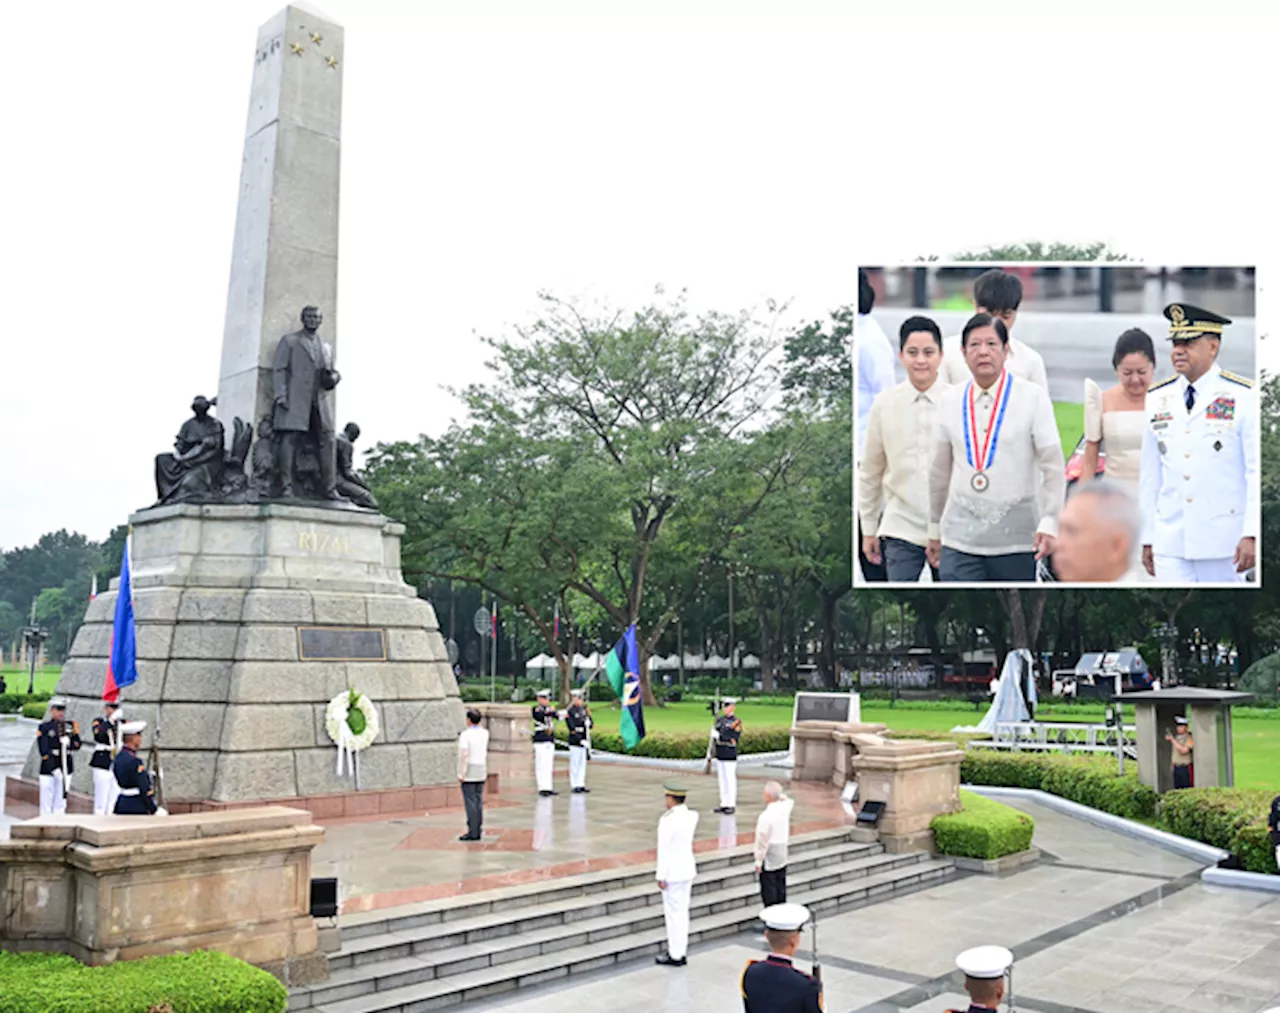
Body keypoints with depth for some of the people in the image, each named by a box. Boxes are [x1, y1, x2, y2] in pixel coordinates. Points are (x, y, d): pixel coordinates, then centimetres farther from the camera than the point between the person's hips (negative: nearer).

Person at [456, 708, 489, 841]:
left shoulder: (465, 734, -13)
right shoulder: (485, 733, 4)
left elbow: (464, 755, -17)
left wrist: (461, 774, -12)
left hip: (468, 773, -6)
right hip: (481, 772, 6)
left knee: (470, 802, -4)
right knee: (478, 802, 9)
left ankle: (472, 832, -4)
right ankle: (477, 831, 11)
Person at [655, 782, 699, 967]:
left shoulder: (667, 820, -20)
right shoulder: (692, 816, 1)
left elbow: (664, 849, -19)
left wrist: (661, 876, -13)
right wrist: (677, 808, 7)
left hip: (672, 872, -7)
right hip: (688, 868, 7)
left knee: (673, 913, 1)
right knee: (682, 911, 15)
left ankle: (675, 955, 8)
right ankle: (682, 952, 22)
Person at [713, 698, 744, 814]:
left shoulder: (736, 722, -10)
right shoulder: (720, 720, 11)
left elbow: (734, 740, -15)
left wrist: (719, 736, -22)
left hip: (730, 757, -7)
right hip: (719, 755, 7)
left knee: (730, 780, -2)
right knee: (722, 780, 10)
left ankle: (732, 805, 4)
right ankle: (724, 804, 15)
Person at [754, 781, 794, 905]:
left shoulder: (765, 817, -25)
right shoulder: (785, 808, -5)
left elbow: (762, 842, -21)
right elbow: (791, 801, 22)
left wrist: (758, 861, -11)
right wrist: (780, 795, 6)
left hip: (768, 860, -7)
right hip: (782, 858, 7)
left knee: (768, 892, 4)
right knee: (780, 889, 16)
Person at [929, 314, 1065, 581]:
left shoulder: (1034, 397, -2)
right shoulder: (950, 402, 6)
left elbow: (1053, 467, -5)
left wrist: (1049, 522, -16)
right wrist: (936, 529, 15)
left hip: (1016, 539, -1)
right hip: (960, 538, 2)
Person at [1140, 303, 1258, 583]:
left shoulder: (1244, 397, -3)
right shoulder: (1157, 399, 9)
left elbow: (1258, 472, -7)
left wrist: (1251, 535, -14)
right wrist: (1147, 538, 10)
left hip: (1222, 544, -3)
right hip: (1169, 543, 3)